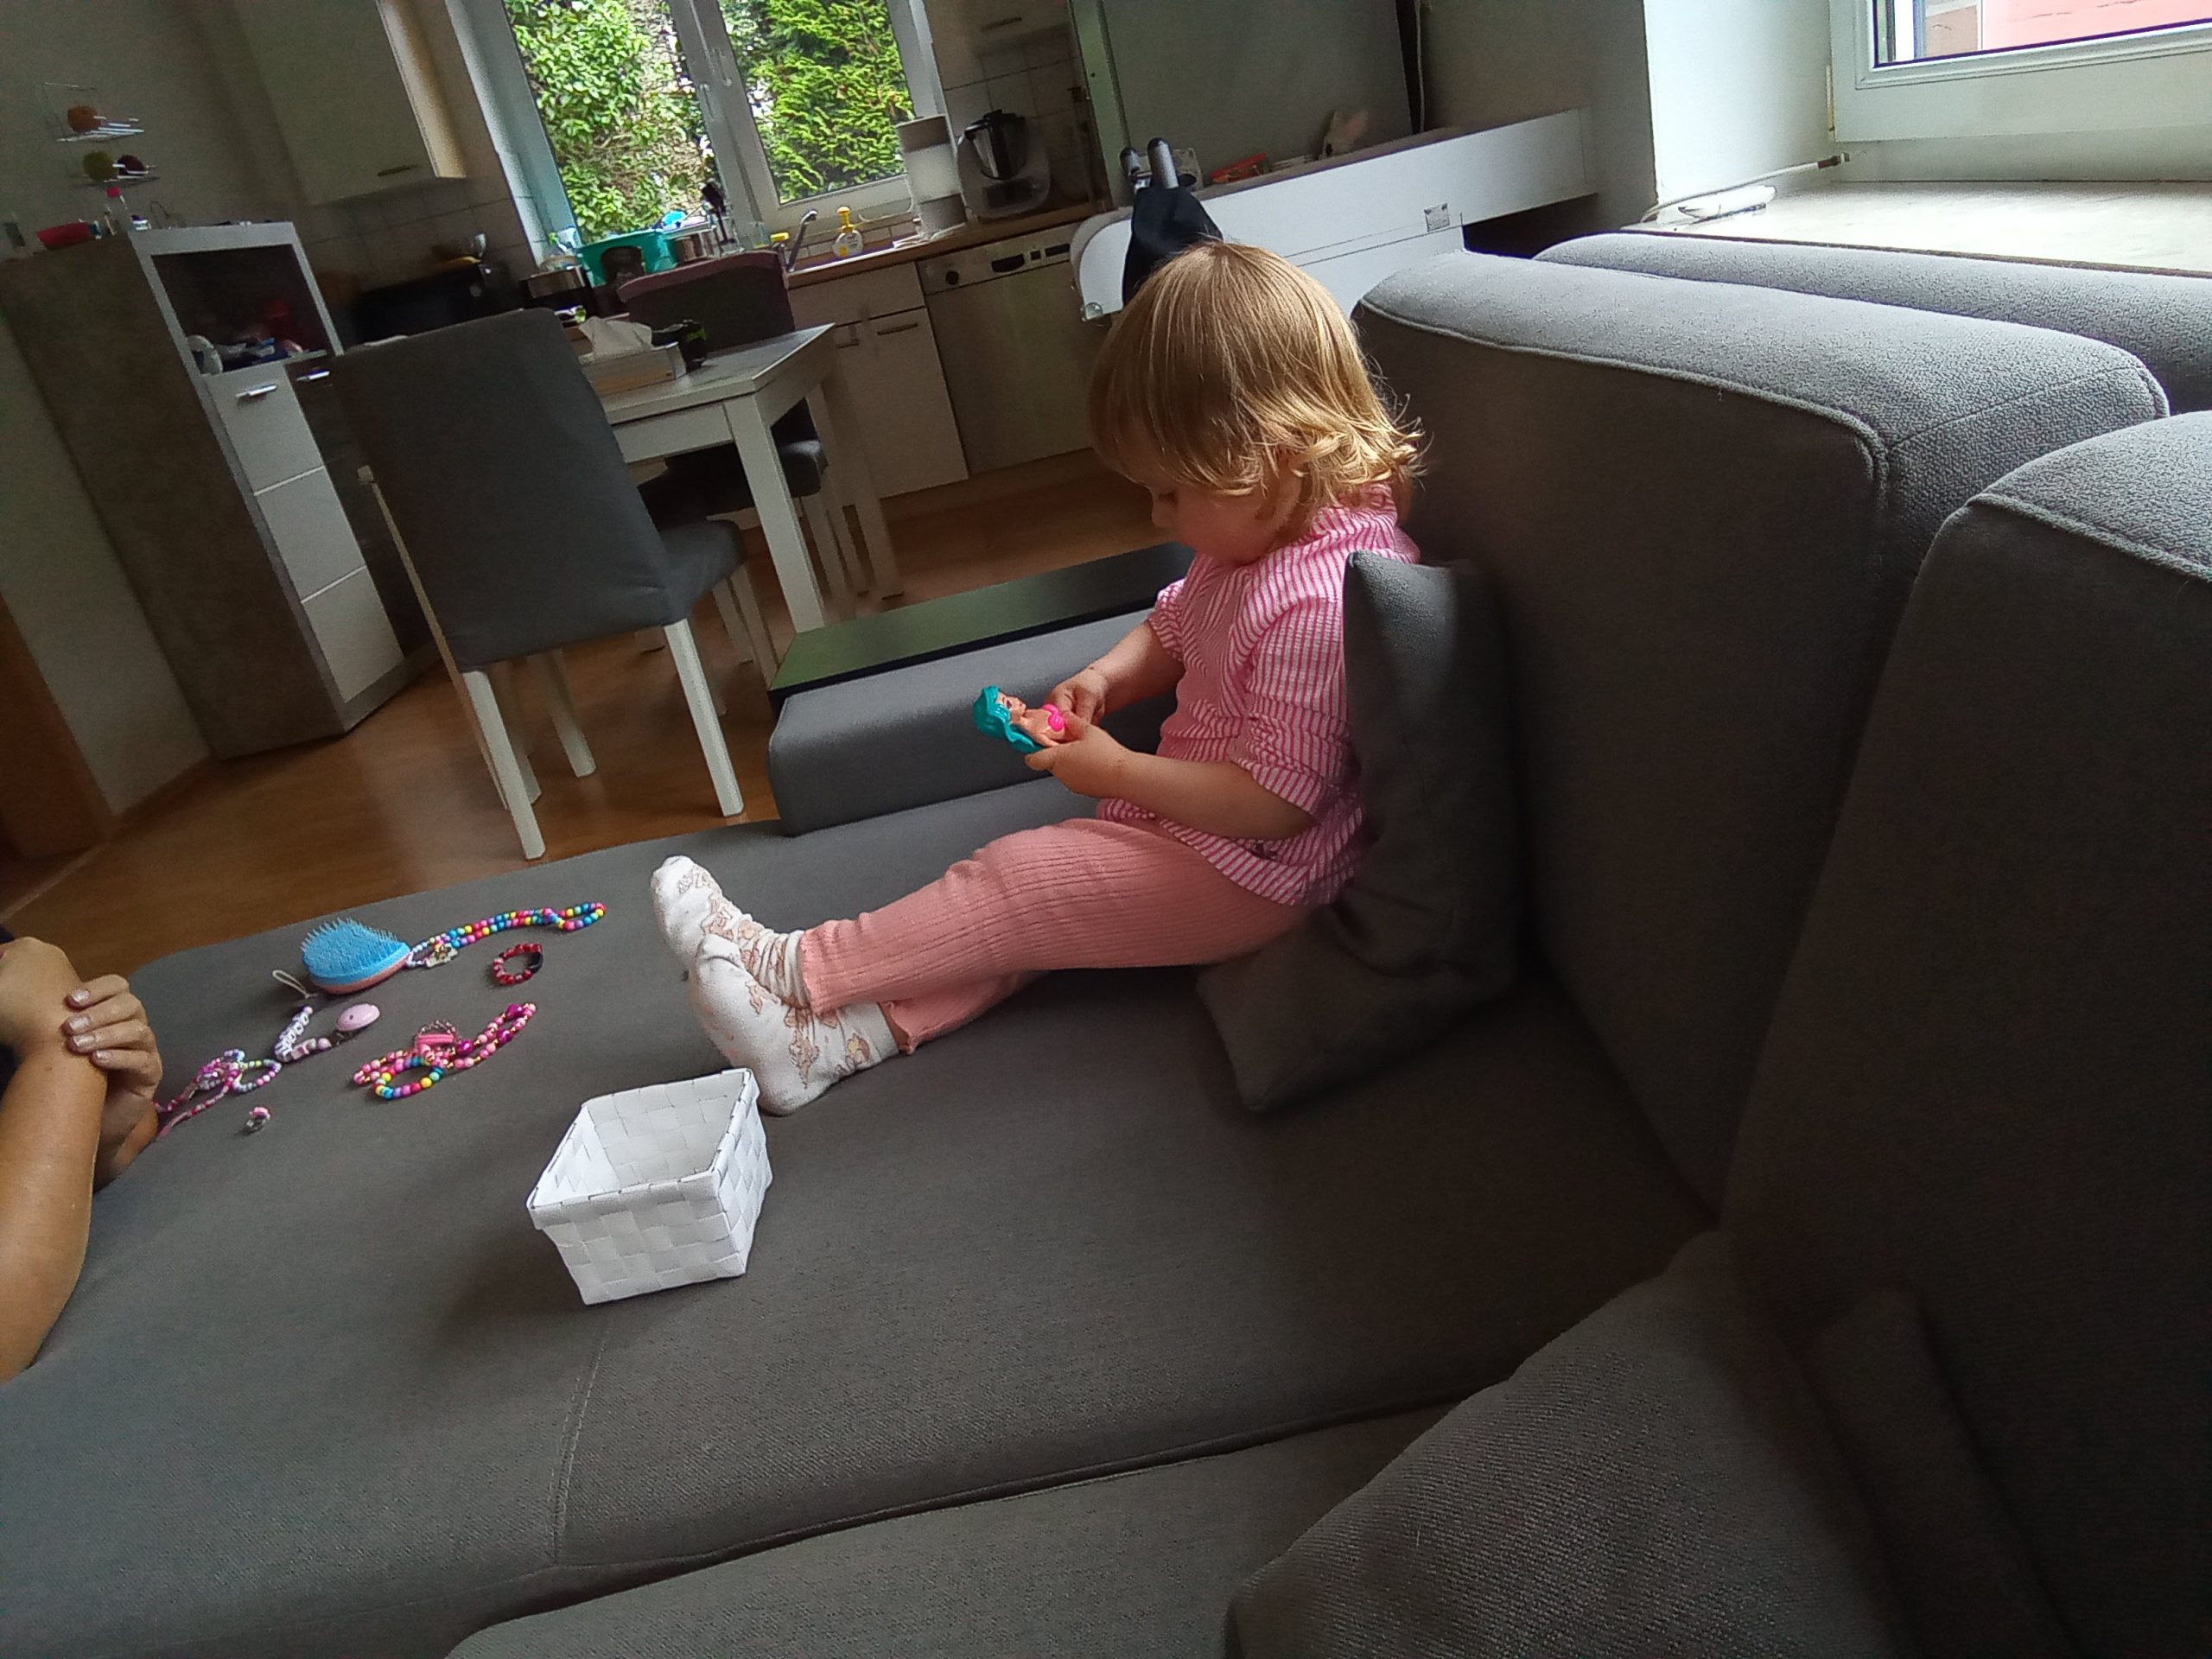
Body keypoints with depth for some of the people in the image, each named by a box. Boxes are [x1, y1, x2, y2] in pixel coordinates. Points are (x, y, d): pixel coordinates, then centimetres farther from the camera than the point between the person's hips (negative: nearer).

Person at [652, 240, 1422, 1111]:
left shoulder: (1318, 603, -30)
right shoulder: (1257, 532, 2)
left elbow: (1278, 802, -29)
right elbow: (1172, 629, 19)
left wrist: (1119, 771, -19)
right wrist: (1102, 680, -3)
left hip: (1251, 870, -9)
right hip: (1182, 812, 9)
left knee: (1013, 885, -11)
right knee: (1024, 910, 0)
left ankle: (788, 967, 2)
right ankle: (832, 1035, -2)